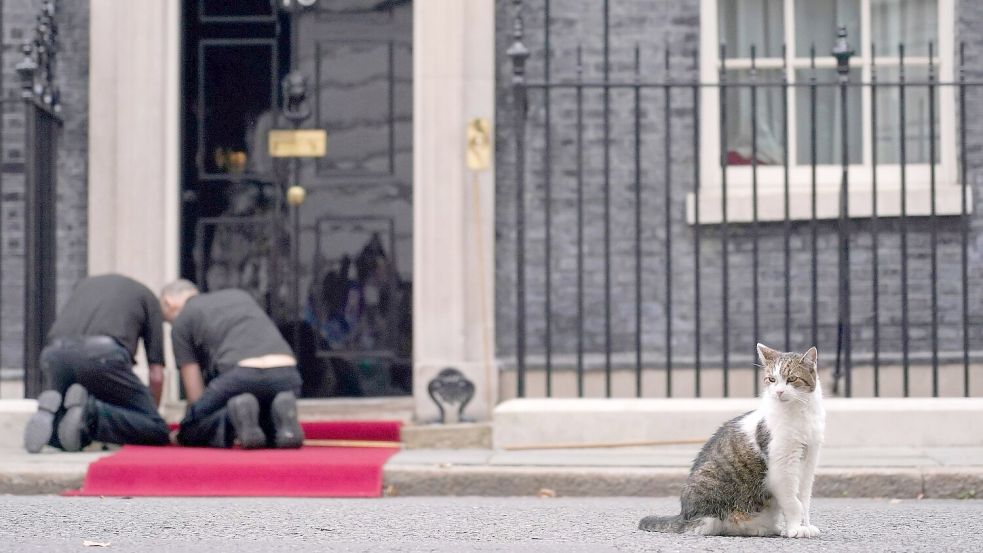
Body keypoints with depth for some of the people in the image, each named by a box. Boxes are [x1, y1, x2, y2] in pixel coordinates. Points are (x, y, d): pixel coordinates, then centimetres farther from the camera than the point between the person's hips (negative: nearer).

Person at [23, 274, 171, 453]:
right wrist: (151, 411, 40)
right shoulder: (147, 297, 27)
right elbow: (156, 376, 22)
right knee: (157, 431, 6)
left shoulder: (85, 284, 39)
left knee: (57, 438, 27)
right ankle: (90, 411, -17)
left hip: (55, 353, 4)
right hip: (104, 353, -4)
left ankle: (49, 412, -9)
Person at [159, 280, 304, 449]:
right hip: (286, 375, 5)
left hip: (241, 375, -5)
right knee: (270, 438, 32)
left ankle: (237, 413, -13)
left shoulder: (181, 322, 19)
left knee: (189, 434, 18)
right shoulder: (240, 295, 35)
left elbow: (196, 394, 17)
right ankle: (282, 413, -3)